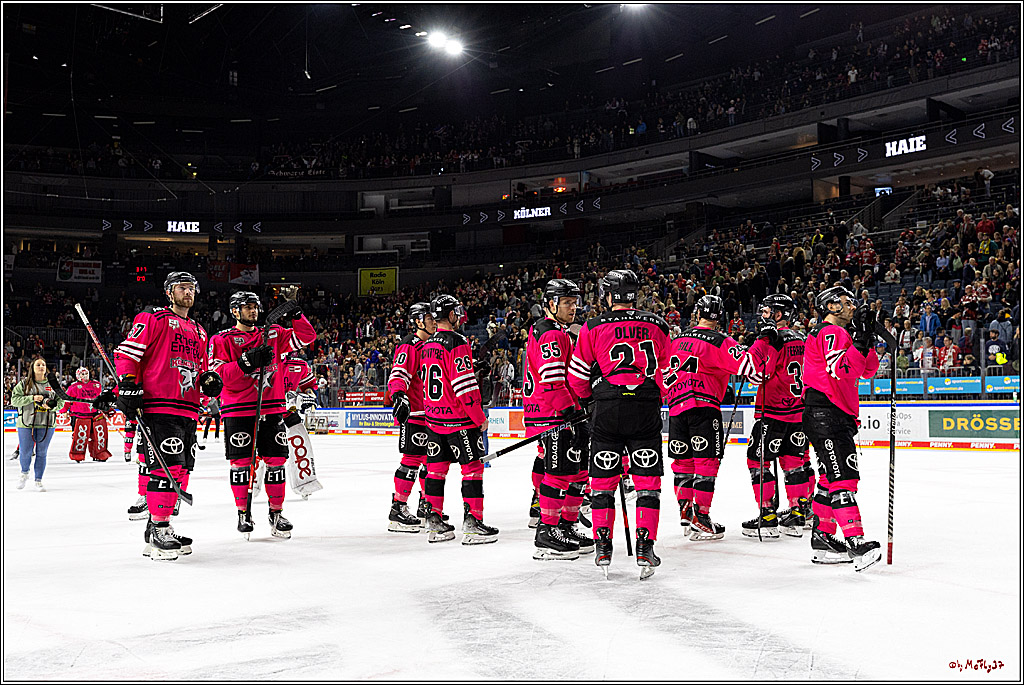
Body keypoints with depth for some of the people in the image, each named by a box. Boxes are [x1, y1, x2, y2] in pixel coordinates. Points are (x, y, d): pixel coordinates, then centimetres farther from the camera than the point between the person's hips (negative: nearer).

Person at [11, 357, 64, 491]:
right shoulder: (24, 383, 3)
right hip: (26, 423, -1)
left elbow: (61, 402, 8)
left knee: (41, 453, 5)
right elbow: (14, 400, -5)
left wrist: (52, 405, -14)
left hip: (47, 424, 1)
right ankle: (24, 473, 30)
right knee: (25, 452, 0)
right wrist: (32, 398, -17)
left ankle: (38, 480, 16)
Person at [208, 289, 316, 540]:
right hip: (238, 410, -3)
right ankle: (243, 513, 13)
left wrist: (295, 314, -6)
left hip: (271, 409, 3)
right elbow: (219, 374, -9)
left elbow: (306, 336, 9)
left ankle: (276, 512, 13)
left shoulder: (272, 334, 12)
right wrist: (246, 362, -22)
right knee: (241, 462, -1)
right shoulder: (221, 340, 4)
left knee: (276, 460, 2)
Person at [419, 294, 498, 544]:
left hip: (433, 417, 8)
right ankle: (472, 523, -1)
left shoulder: (427, 345, 12)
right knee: (472, 466, -1)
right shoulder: (457, 342, -15)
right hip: (458, 418, -8)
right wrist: (479, 416, -13)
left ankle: (434, 523, 15)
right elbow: (464, 385, -19)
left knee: (436, 467, 11)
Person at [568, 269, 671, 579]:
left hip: (607, 410, -1)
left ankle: (603, 547, 11)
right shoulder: (656, 326, 8)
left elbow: (576, 375, 5)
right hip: (646, 408, 1)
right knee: (647, 481, 7)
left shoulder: (593, 327, 2)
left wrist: (587, 398, 23)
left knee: (603, 481, 10)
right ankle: (645, 548, 3)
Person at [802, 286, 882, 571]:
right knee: (842, 475, -18)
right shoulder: (830, 332, -9)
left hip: (839, 414, 11)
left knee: (831, 477, 12)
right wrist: (861, 340, -23)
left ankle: (822, 539, 19)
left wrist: (867, 338, 4)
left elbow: (868, 370, 17)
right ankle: (855, 542, -25)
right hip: (824, 412, -11)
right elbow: (841, 371, -23)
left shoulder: (842, 333, 24)